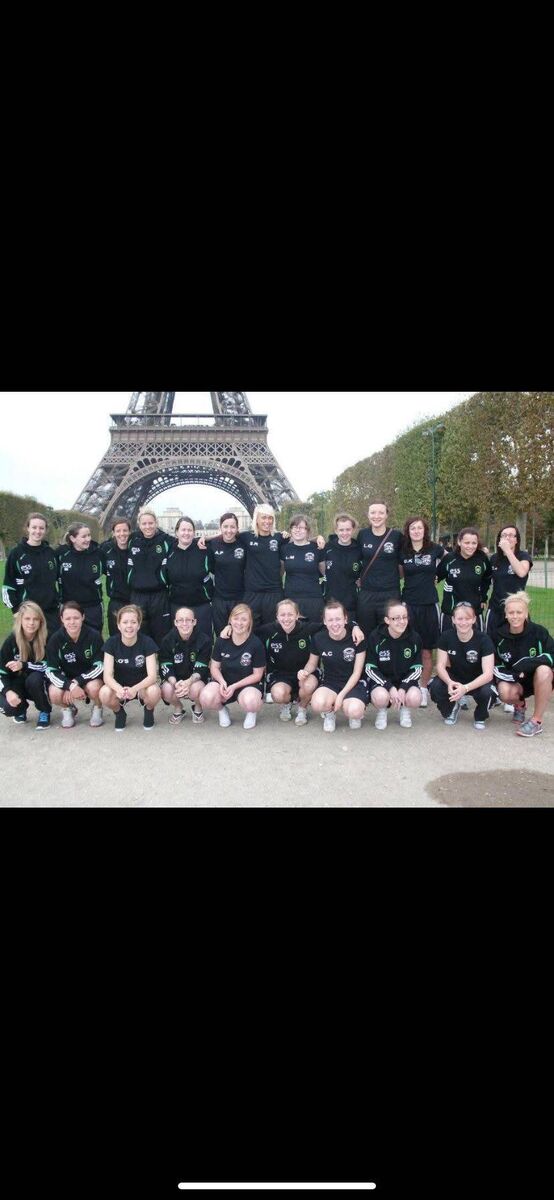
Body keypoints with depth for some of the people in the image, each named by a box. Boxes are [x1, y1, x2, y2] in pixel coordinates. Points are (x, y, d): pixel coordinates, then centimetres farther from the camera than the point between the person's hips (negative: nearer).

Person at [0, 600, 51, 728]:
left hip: (40, 683, -1)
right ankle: (21, 709, 12)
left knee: (34, 679, -36)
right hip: (18, 682, 1)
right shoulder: (11, 640, -13)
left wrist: (24, 665, -29)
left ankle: (45, 712, -7)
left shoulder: (46, 638, -17)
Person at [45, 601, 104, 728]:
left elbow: (99, 666, -17)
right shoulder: (55, 639, -14)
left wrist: (77, 682, -27)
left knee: (93, 688, -35)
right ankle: (67, 709, 7)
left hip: (90, 677, -1)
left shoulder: (94, 636, -19)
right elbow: (51, 670, -15)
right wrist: (70, 686, -31)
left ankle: (97, 709, 1)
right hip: (65, 679, 1)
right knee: (54, 694, -30)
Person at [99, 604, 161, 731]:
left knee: (154, 692, -35)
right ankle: (119, 713, 4)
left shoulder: (147, 642, -17)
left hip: (141, 686, -1)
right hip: (120, 686, 1)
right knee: (104, 694, -32)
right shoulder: (111, 643, -14)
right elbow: (107, 675, -20)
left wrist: (134, 689, -43)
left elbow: (152, 676, -23)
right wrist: (119, 689, -43)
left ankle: (149, 711, 3)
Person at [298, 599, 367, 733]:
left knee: (354, 711, -34)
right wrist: (305, 672, -13)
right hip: (330, 683, 2)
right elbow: (312, 663, 11)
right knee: (318, 704, -34)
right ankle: (329, 713, 5)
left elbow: (357, 672, -8)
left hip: (353, 683, -1)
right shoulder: (318, 639, -6)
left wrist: (341, 695, -17)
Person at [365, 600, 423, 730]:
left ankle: (405, 710, 9)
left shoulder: (414, 638, -9)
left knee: (415, 699, -30)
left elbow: (416, 668, -4)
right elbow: (370, 668, -11)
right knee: (381, 697, -35)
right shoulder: (375, 637, -15)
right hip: (381, 680, -1)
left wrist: (403, 688, -20)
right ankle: (381, 712, 4)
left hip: (405, 680, 2)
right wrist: (390, 688, -23)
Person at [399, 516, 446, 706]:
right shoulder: (402, 552, 3)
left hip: (429, 605, -1)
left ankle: (423, 688, 15)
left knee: (426, 651, 4)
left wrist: (436, 574, 9)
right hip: (408, 604, 1)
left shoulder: (435, 549, -1)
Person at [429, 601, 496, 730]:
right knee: (435, 687, -29)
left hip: (478, 681, -2)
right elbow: (440, 666, -14)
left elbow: (488, 674, -28)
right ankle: (452, 709, 6)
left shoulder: (483, 639, -22)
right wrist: (449, 682, -37)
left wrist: (465, 688, -45)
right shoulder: (446, 636, -15)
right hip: (455, 678, 2)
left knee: (487, 692, -36)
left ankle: (480, 717, 1)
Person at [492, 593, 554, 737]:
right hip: (515, 681, 1)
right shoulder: (498, 635, -9)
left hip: (539, 681, -1)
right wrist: (510, 674, -22)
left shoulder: (538, 632, -15)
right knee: (506, 693, -33)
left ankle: (536, 721, -21)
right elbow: (495, 665, -3)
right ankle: (519, 706, 8)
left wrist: (528, 663, -31)